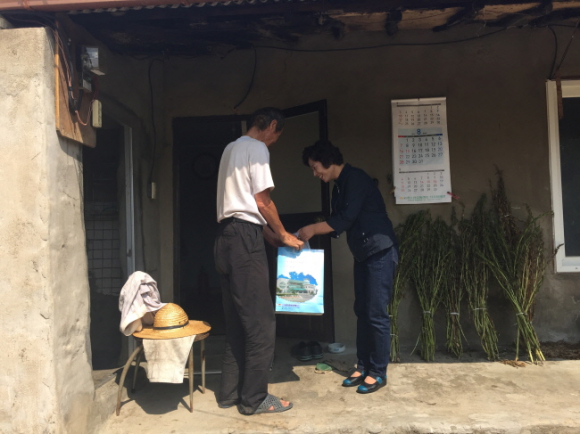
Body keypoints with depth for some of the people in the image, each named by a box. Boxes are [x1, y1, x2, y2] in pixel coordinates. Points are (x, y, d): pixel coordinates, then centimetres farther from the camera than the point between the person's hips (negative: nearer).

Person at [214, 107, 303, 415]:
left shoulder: (232, 148, 23)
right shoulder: (257, 148, -5)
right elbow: (262, 202, -10)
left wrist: (269, 235, 22)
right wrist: (283, 235, 3)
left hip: (226, 237, 10)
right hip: (245, 238, -10)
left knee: (237, 320, 14)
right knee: (261, 321, -2)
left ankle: (229, 392, 21)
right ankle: (254, 398, 6)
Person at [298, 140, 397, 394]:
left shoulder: (355, 179, -15)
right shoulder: (339, 187, 13)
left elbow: (345, 219, -22)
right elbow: (338, 222, 13)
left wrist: (313, 229, -15)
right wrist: (313, 235, 2)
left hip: (380, 252, -9)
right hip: (363, 254, 9)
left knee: (376, 314, -4)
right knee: (362, 312, 11)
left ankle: (378, 373, 7)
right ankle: (363, 367, 21)